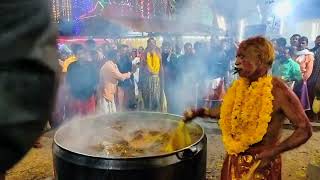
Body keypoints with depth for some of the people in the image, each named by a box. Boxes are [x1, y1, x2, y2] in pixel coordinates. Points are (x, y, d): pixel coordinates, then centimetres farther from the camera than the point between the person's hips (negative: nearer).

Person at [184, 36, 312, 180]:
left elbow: (304, 129, -15)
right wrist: (200, 112, 5)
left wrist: (273, 152, -25)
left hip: (261, 164, -5)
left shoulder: (278, 90, -19)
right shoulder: (239, 86, -1)